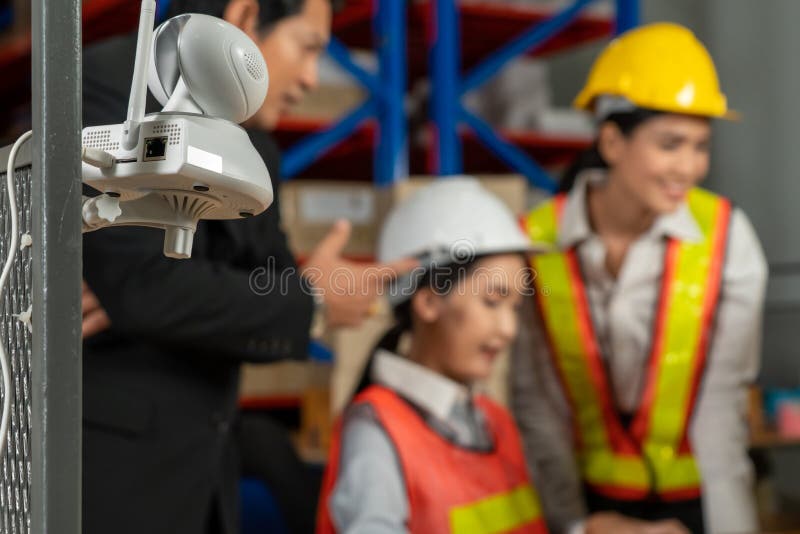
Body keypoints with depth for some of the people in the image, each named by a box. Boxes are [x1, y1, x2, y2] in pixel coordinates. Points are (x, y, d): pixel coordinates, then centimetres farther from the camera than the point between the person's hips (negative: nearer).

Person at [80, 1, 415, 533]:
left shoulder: (254, 151, 10)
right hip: (107, 460, -7)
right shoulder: (111, 81, -13)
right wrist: (310, 298, -12)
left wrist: (141, 307, -12)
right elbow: (144, 284, -22)